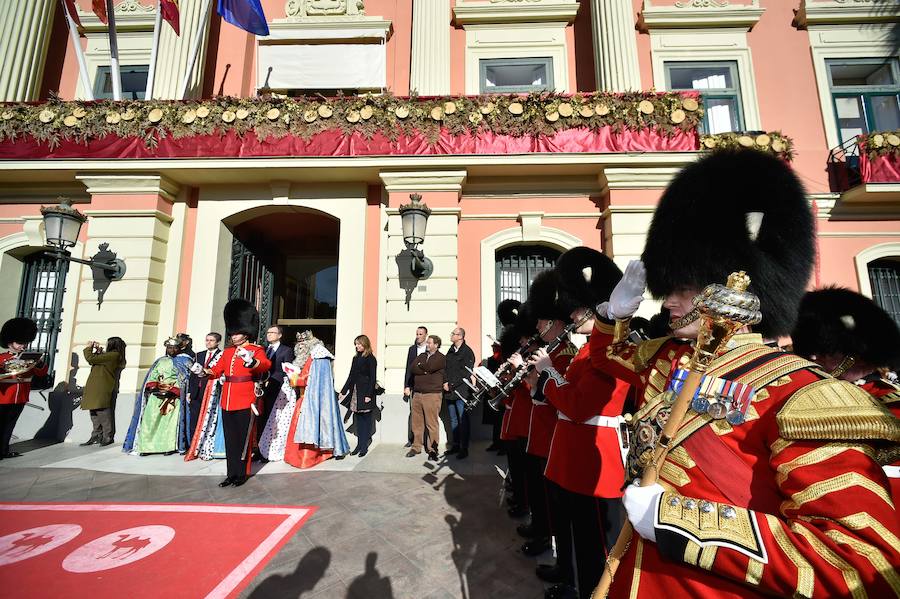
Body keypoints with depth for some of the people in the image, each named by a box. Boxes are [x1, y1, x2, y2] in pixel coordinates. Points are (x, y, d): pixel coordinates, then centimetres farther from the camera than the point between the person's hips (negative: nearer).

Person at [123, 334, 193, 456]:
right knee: (150, 419, -3)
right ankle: (146, 445, 3)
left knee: (170, 420, -10)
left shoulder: (184, 362, 6)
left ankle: (169, 446, -6)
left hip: (173, 396, -4)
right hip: (156, 395, 4)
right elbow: (152, 376, 14)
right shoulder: (160, 361, 20)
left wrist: (171, 391, -14)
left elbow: (183, 379, -3)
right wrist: (153, 386, -6)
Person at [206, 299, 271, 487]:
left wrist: (251, 362, -45)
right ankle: (232, 473, 24)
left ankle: (242, 473, 17)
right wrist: (204, 371, -4)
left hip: (246, 403, -6)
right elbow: (217, 370, 18)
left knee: (243, 439, 4)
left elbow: (265, 365, -25)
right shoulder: (228, 352, 13)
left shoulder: (256, 350, -6)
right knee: (229, 440, 13)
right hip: (227, 403, 6)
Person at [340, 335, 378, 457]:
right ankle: (359, 445, 18)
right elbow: (351, 377, 16)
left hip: (365, 393, -6)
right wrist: (343, 391, 15)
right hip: (355, 392, 6)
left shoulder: (371, 359, -7)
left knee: (365, 419, 2)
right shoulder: (356, 358, 12)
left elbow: (372, 378, -10)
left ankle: (364, 446, 11)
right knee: (358, 420, 10)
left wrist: (369, 395, -16)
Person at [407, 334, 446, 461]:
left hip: (432, 395, -6)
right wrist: (425, 370, -8)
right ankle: (416, 447, 23)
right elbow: (413, 368, 3)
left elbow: (429, 367, -15)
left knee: (431, 424, -3)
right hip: (417, 393, 6)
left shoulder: (441, 358, 0)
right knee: (417, 423, 11)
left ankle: (432, 450, 7)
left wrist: (420, 366, 3)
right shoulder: (422, 356, 18)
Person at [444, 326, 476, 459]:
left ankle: (464, 449, 9)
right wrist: (445, 383, 0)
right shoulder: (450, 351, 12)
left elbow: (466, 374, -15)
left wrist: (451, 384, -15)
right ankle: (455, 445, 25)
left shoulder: (467, 352, -9)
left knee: (463, 421, 0)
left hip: (461, 391, -7)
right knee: (453, 420, 14)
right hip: (450, 391, 7)